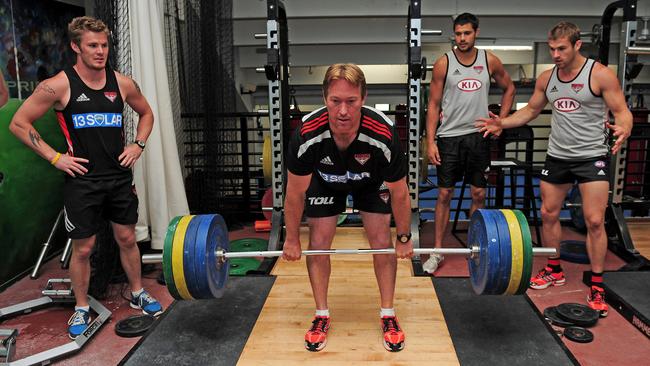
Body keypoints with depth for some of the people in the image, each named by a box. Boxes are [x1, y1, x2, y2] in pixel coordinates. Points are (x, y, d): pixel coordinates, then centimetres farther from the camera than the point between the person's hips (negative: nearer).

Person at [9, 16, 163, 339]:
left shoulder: (122, 83, 1)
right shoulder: (58, 86, -10)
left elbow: (146, 113, 18)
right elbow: (19, 123, -5)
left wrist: (138, 145, 4)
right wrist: (55, 157, -9)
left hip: (120, 176, 3)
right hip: (82, 180, -3)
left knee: (127, 238, 14)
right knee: (83, 248, 6)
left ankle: (138, 294, 32)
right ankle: (81, 309, 25)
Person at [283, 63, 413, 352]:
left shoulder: (384, 135, -41)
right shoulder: (306, 135, -40)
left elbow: (399, 192, -22)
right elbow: (295, 192, -21)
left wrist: (404, 238, -10)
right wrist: (292, 239, -10)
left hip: (371, 179, 0)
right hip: (325, 179, 1)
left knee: (382, 240, -7)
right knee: (318, 242, -6)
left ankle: (388, 315, 11)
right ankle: (322, 316, 11)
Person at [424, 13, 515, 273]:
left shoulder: (490, 61, 3)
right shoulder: (443, 63, -3)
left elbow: (509, 89, 18)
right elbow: (434, 104, -3)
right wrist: (430, 141, -9)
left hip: (478, 136, 2)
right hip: (449, 136, -2)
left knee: (479, 194, 8)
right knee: (444, 194, 1)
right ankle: (437, 251, 10)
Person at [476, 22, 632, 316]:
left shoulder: (600, 74, -12)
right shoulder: (546, 78, 3)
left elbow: (622, 111, -11)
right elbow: (531, 110, 15)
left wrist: (623, 130, -34)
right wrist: (502, 123, -1)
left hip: (592, 156, -5)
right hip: (557, 156, 5)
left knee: (594, 221, -7)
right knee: (548, 214, 11)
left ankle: (597, 287, 7)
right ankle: (554, 270, 29)